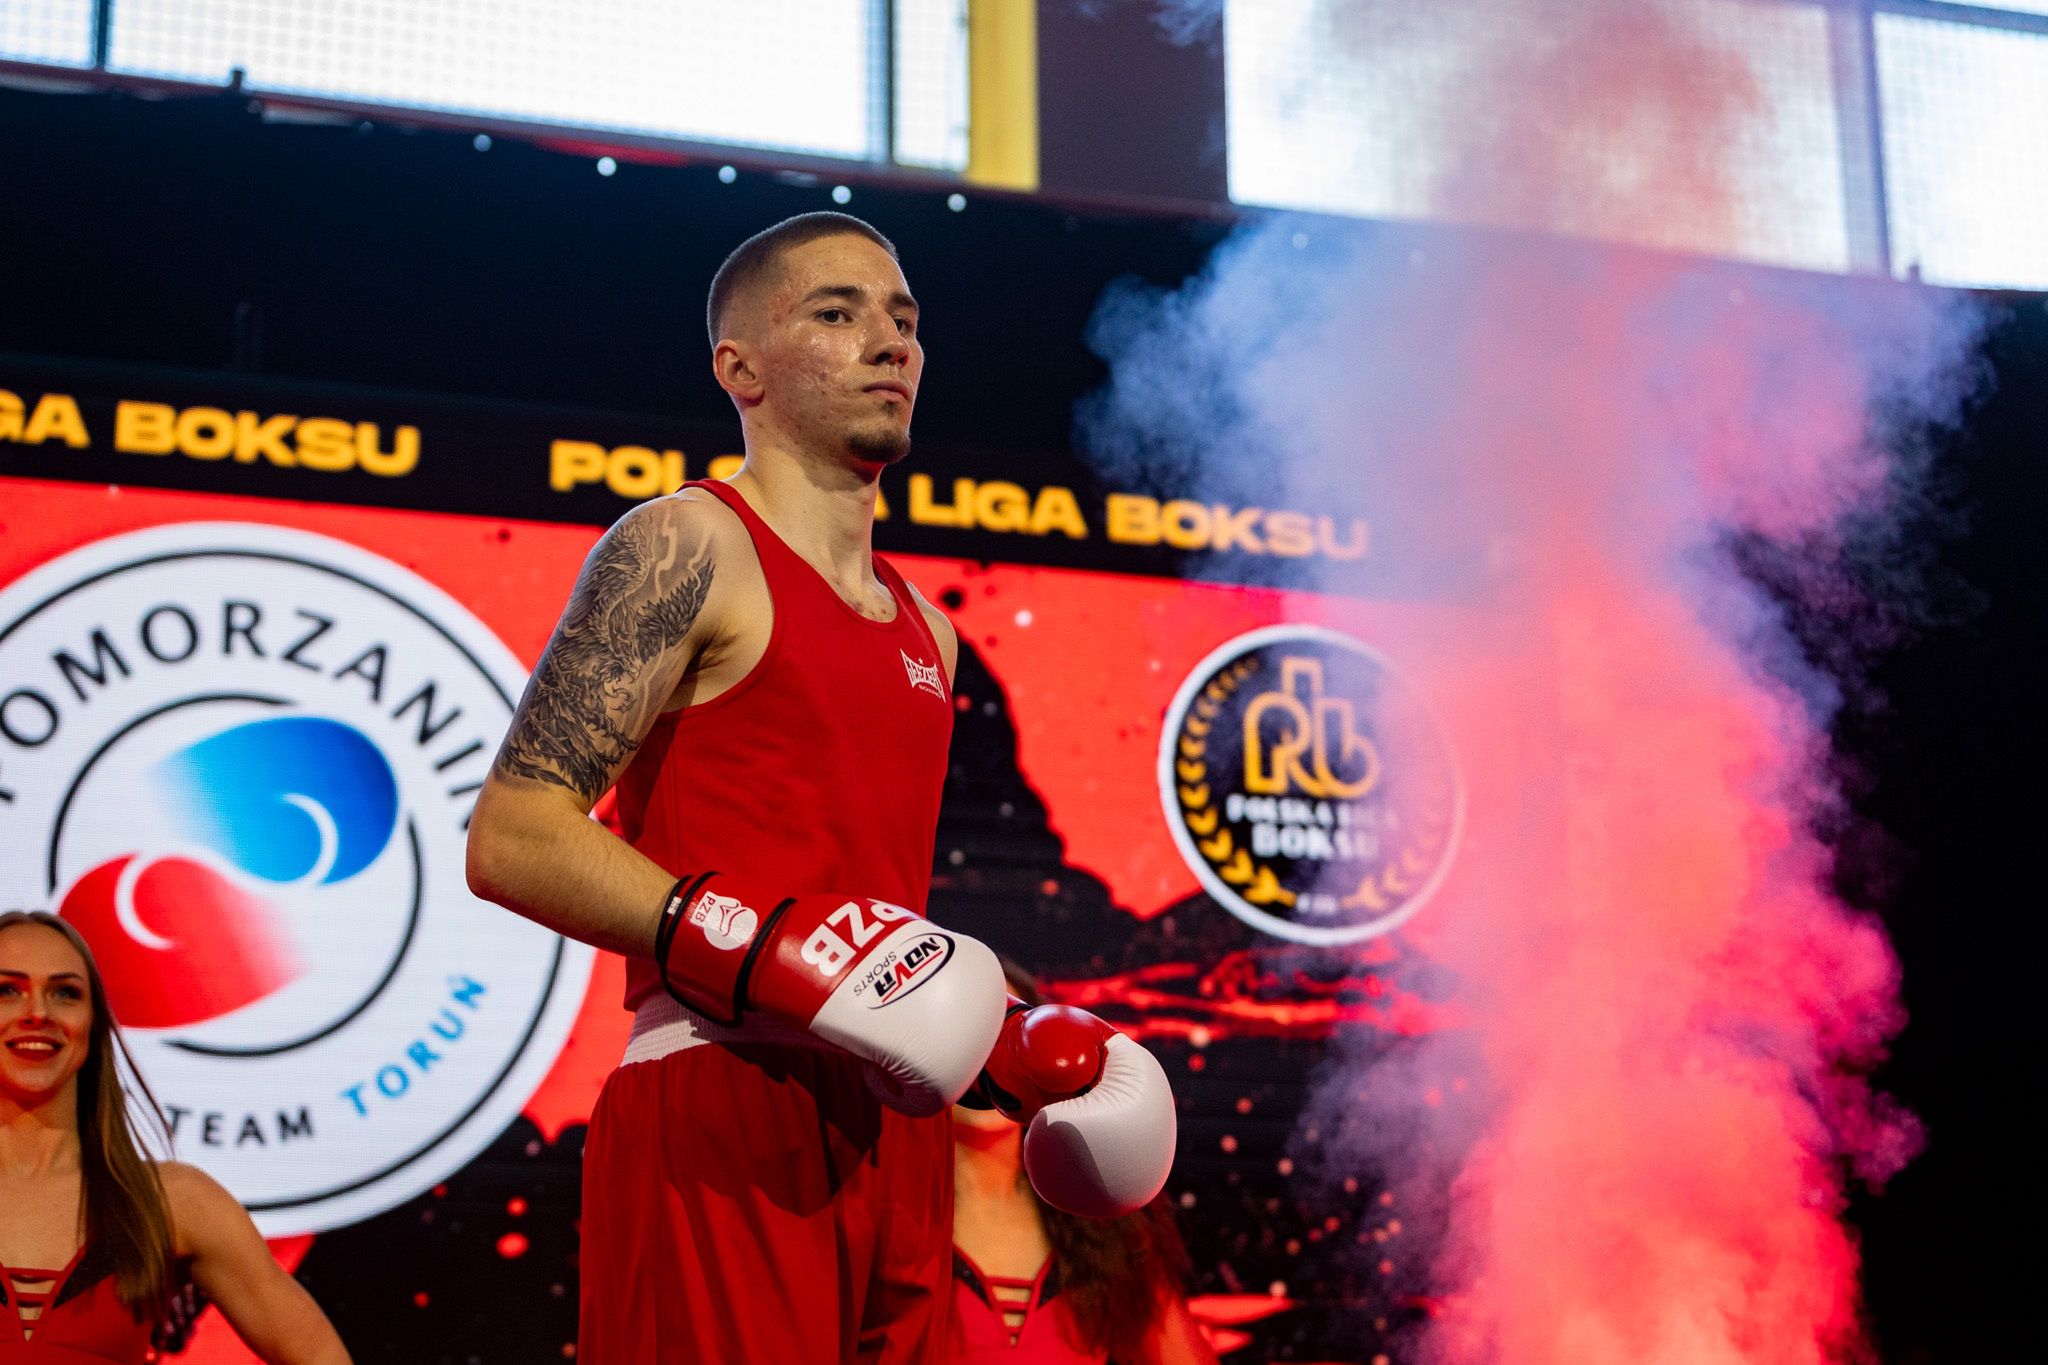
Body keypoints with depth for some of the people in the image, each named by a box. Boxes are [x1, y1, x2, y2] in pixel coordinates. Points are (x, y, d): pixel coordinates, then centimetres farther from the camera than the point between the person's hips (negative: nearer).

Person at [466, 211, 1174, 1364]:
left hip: (893, 1131, 8)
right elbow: (512, 837, -12)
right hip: (722, 1122, -7)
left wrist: (1013, 1035, 19)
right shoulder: (686, 551, -3)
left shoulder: (922, 626, 22)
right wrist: (757, 946, -21)